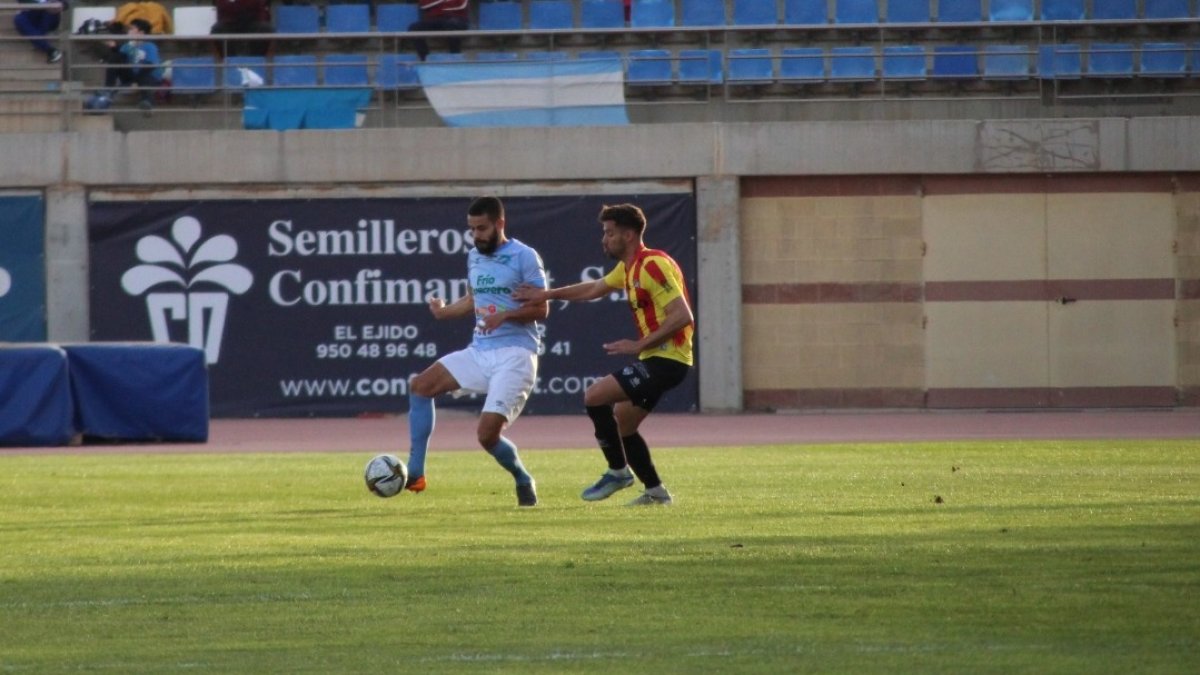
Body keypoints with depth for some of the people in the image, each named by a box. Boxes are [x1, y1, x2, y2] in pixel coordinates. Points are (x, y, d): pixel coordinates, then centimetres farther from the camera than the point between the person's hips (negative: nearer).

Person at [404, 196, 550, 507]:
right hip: (480, 351, 8)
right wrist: (443, 312, 13)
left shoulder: (524, 257, -8)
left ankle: (523, 481, 11)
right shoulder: (474, 257, 14)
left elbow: (541, 308, -10)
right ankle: (415, 474, -1)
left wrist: (505, 316, -24)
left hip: (515, 353, -8)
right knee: (420, 386, -3)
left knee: (487, 433, -17)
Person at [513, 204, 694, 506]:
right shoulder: (628, 268, 14)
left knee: (594, 397, -14)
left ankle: (618, 471, -4)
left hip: (667, 359, -10)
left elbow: (682, 315, -23)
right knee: (621, 425, 14)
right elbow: (594, 289, 30)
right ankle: (655, 491, 18)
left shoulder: (653, 265, -17)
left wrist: (639, 345, -21)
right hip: (657, 358, 10)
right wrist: (548, 294, 22)